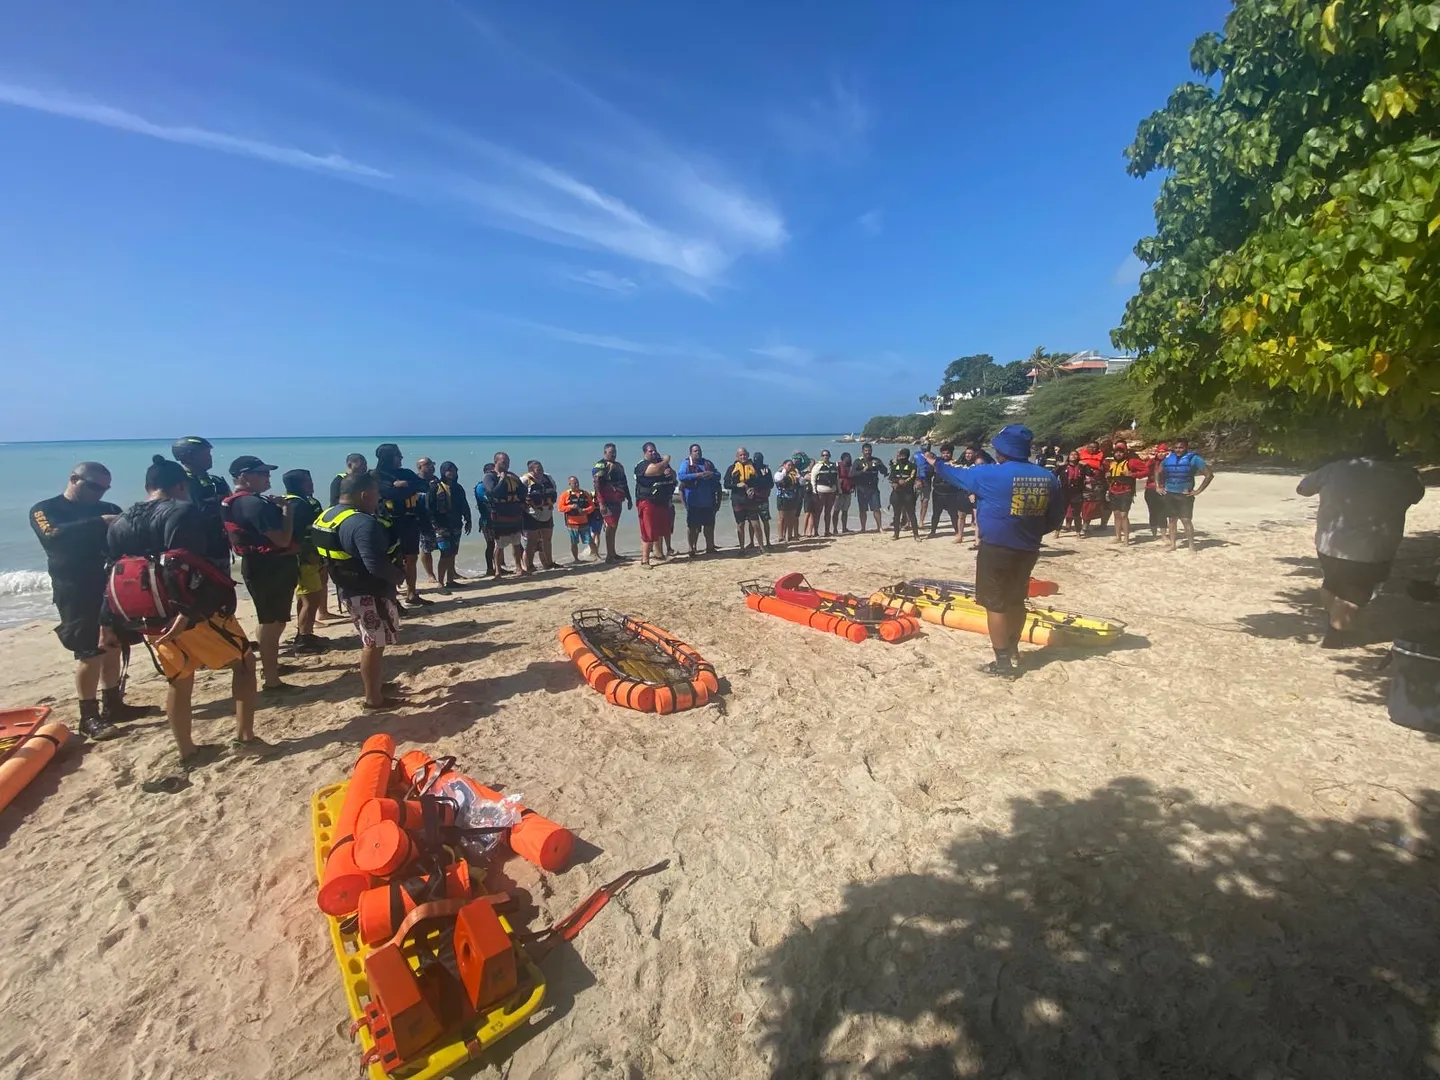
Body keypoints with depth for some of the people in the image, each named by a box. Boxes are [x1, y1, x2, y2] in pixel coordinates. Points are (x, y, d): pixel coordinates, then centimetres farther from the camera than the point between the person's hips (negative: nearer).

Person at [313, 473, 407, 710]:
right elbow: (376, 565, -32)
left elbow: (334, 556, 16)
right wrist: (399, 576, -13)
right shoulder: (363, 523, -25)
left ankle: (376, 684, 37)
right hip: (370, 594, -10)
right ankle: (374, 699, 12)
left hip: (348, 590, 10)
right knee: (374, 645, 2)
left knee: (370, 642, 23)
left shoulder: (328, 516, 7)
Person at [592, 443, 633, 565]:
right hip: (607, 502, -8)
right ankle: (609, 556, -8)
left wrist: (629, 499, 23)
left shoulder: (619, 466, 19)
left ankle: (613, 553, 20)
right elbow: (597, 485, -16)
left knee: (613, 527, 13)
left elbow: (624, 483, 25)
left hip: (617, 501, 8)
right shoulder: (600, 466, -8)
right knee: (610, 527, -10)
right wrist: (601, 503, -23)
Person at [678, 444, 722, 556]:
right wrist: (697, 475, -22)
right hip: (693, 501, -5)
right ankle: (692, 549, 8)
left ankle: (710, 547, 22)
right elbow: (681, 476, -16)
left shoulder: (708, 463, 14)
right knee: (693, 525, 0)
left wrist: (712, 474, -8)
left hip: (708, 501, 5)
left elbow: (718, 475, 15)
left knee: (709, 525, 10)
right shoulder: (686, 464, -1)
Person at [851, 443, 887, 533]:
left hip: (873, 488, 1)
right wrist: (863, 471, -25)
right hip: (862, 489, -1)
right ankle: (863, 528, 14)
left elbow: (885, 471, 1)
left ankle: (879, 527, 6)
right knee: (862, 510, 5)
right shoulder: (858, 462, 0)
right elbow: (852, 474, -12)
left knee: (876, 508, -3)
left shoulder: (876, 460, 6)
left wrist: (879, 465, -18)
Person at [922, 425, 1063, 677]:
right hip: (1028, 550, 6)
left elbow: (959, 475, 2)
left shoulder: (991, 475, -15)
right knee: (1016, 600, 20)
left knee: (995, 604, 3)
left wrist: (935, 463, 20)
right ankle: (1013, 652, 32)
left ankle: (1003, 662, 7)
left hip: (997, 548, -6)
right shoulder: (1048, 478, 1)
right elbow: (1055, 518, 8)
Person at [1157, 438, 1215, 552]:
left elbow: (1209, 474, -8)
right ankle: (1172, 544, 18)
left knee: (1186, 520, -10)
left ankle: (1192, 546, -3)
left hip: (1185, 495, -4)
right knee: (1172, 520, 9)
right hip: (1170, 494, 4)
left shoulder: (1193, 459, -7)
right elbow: (1160, 473, 23)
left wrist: (1198, 490, -10)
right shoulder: (1168, 458, 5)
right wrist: (1161, 486, 12)